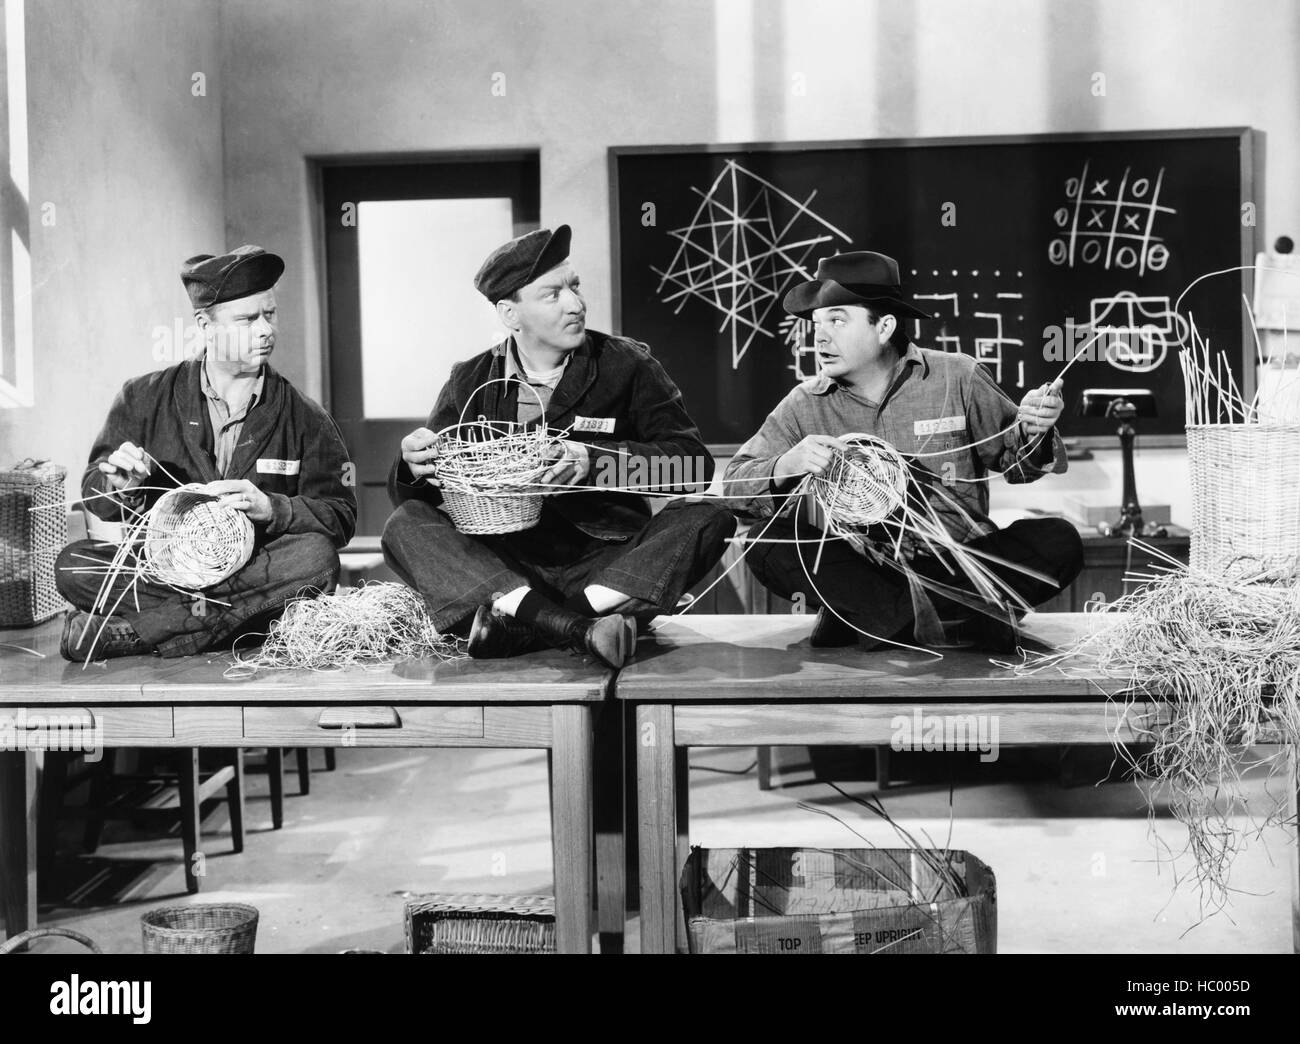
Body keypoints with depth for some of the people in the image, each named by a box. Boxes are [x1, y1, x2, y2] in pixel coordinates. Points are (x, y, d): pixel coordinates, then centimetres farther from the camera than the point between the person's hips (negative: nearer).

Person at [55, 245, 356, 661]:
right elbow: (96, 499, 9)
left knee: (315, 556, -31)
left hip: (255, 569, 0)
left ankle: (130, 632, -29)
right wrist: (119, 484, -16)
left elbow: (340, 518, -2)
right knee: (73, 565, -23)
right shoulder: (143, 399, 7)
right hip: (159, 564, 0)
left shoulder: (305, 419, 6)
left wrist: (269, 507, -20)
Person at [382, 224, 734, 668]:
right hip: (501, 565, 1)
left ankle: (519, 625, -38)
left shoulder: (626, 365, 4)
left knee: (708, 517, -24)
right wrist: (414, 467, -17)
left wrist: (595, 461, -20)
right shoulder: (472, 380, 9)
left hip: (607, 561, -1)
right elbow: (405, 494, 8)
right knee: (406, 527, -22)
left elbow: (692, 461, -5)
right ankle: (576, 629, -41)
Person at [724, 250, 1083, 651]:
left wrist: (1031, 432, -13)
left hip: (959, 565, 0)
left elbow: (1011, 460, 9)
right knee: (767, 542, -26)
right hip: (860, 570, 1)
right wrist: (785, 467, -26)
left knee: (1058, 541, -23)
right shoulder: (804, 405, 1)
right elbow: (735, 489, -5)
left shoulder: (957, 378, -1)